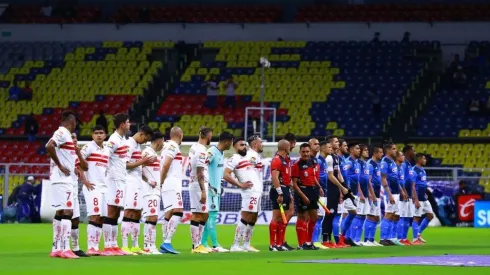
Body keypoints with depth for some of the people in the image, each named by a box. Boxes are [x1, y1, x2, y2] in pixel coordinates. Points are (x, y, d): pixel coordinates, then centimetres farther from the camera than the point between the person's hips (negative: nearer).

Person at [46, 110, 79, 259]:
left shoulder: (64, 134, 16)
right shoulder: (62, 133, -12)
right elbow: (49, 147, -27)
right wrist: (60, 166, -20)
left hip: (64, 179, 10)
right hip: (63, 179, -10)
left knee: (60, 212, 12)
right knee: (67, 212, -13)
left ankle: (57, 248, 15)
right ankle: (65, 248, -18)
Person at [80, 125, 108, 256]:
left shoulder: (106, 151, 17)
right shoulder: (89, 147, -5)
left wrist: (108, 183, 16)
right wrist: (85, 181, -14)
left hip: (104, 187, 7)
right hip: (92, 187, -7)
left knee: (101, 218, 4)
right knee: (95, 216, -14)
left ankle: (96, 246, 8)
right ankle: (91, 248, -13)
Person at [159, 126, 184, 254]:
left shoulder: (168, 145, 19)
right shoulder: (173, 146, -9)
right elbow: (166, 164, -17)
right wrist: (162, 180, -8)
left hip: (168, 186, 10)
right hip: (172, 185, -10)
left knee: (169, 214, 10)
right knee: (178, 212, -16)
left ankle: (165, 244, 9)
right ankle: (167, 242, -25)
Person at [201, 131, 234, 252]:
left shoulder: (221, 154, 15)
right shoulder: (212, 152, -14)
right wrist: (208, 185, -22)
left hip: (216, 189, 9)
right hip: (211, 189, -9)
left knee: (209, 216, 9)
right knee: (212, 215, -9)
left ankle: (203, 243, 12)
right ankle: (215, 245, -10)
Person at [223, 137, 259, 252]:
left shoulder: (247, 158, 22)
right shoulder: (234, 159, -6)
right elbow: (226, 175, -16)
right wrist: (240, 185, -16)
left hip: (257, 191, 9)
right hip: (249, 192, -9)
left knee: (253, 219, 11)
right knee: (245, 218, -13)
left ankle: (246, 245, 17)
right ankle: (235, 246, -14)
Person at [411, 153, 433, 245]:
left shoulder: (422, 170, 14)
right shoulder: (414, 171, -14)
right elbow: (412, 187, -18)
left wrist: (425, 194, 18)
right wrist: (416, 200, -22)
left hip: (424, 198, 9)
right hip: (418, 199, -9)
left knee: (430, 215, 10)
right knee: (417, 217, -4)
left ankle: (419, 233, 18)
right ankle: (415, 239, 1)